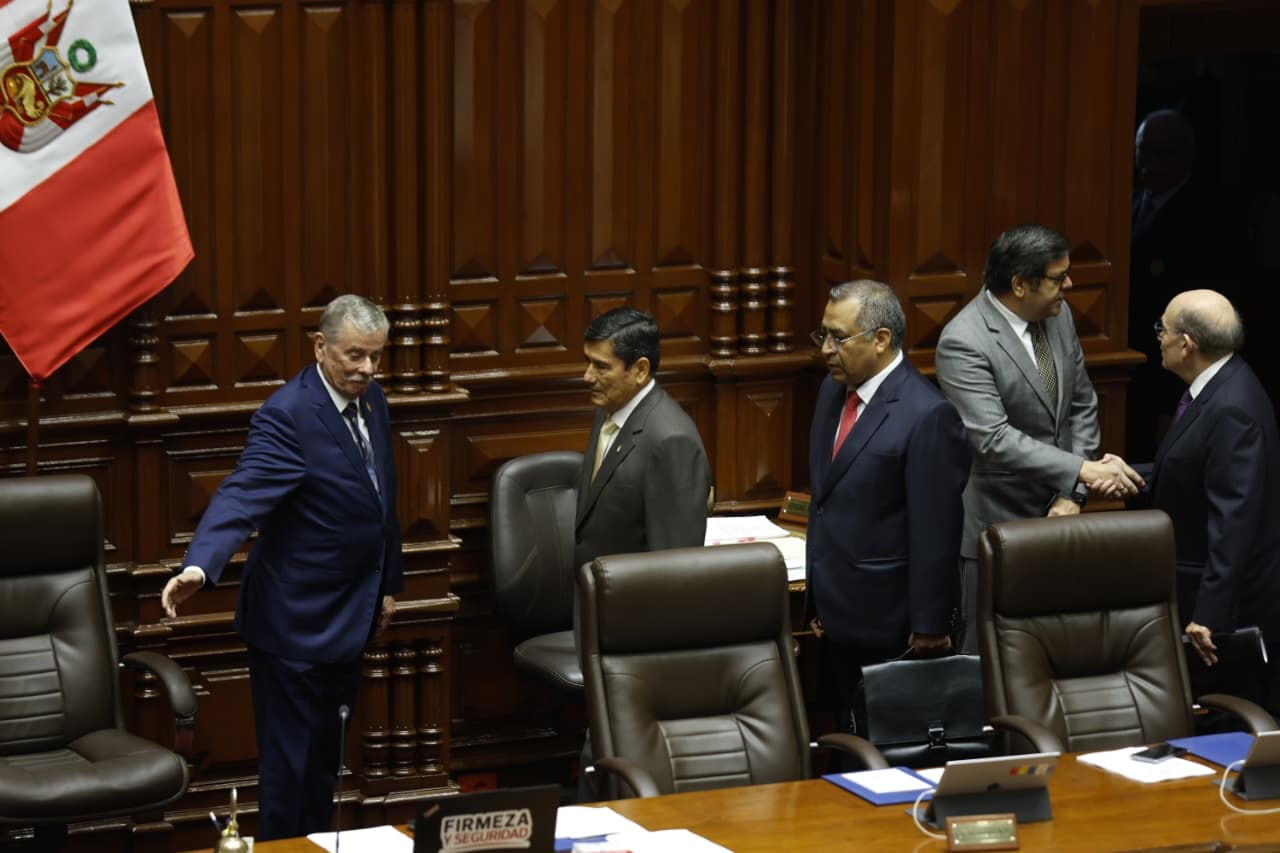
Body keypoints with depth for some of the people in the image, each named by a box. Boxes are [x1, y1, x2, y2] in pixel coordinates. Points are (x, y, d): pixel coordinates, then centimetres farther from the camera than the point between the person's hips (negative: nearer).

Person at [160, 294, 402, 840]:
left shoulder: (371, 401, 4)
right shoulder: (287, 416, -22)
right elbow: (243, 496, -34)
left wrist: (387, 583, 21)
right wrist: (199, 567, -49)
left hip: (349, 618, 8)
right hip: (296, 624, -8)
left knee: (326, 757, 20)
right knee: (288, 764, 1)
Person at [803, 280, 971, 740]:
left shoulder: (927, 417, -19)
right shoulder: (833, 391, 8)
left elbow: (936, 534, -18)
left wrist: (929, 629, -16)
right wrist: (817, 601, 16)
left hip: (890, 626, -8)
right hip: (839, 616, 8)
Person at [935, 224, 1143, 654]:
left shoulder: (1057, 316, 3)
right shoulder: (962, 342, -20)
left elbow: (1081, 406, 9)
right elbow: (994, 439, -27)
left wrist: (1072, 494, -3)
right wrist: (1084, 469, -29)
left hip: (1054, 517, 6)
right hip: (994, 530, -6)